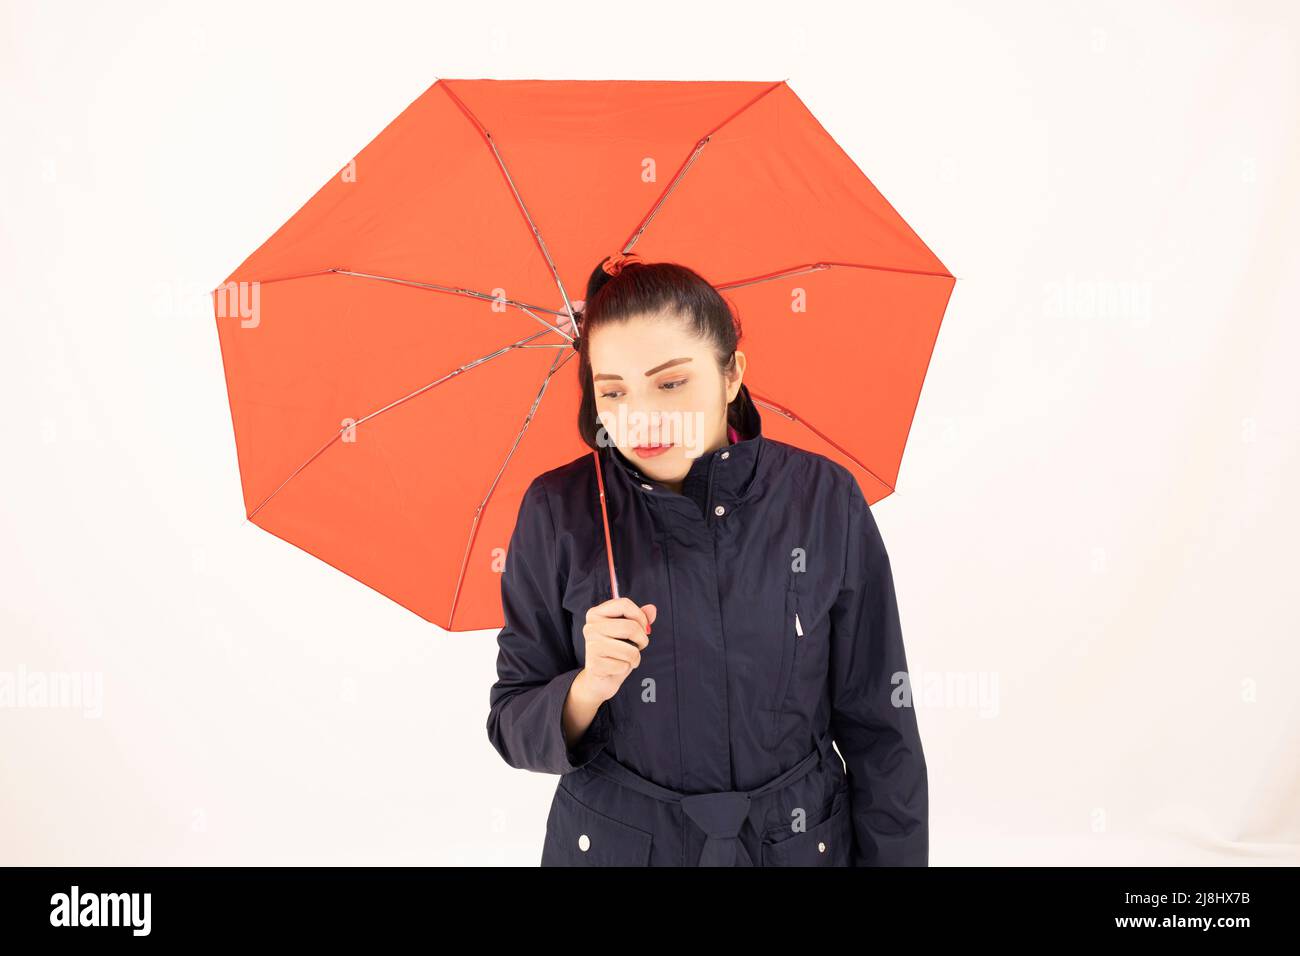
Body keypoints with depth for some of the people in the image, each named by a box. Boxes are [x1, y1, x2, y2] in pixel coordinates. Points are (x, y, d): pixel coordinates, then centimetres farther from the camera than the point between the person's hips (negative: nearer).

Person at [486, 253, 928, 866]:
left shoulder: (824, 499, -12)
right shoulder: (558, 512, -12)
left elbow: (878, 728, -6)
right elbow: (514, 730, -8)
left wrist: (892, 855, -6)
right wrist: (587, 689, -26)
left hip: (798, 840, 1)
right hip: (610, 844, 0)